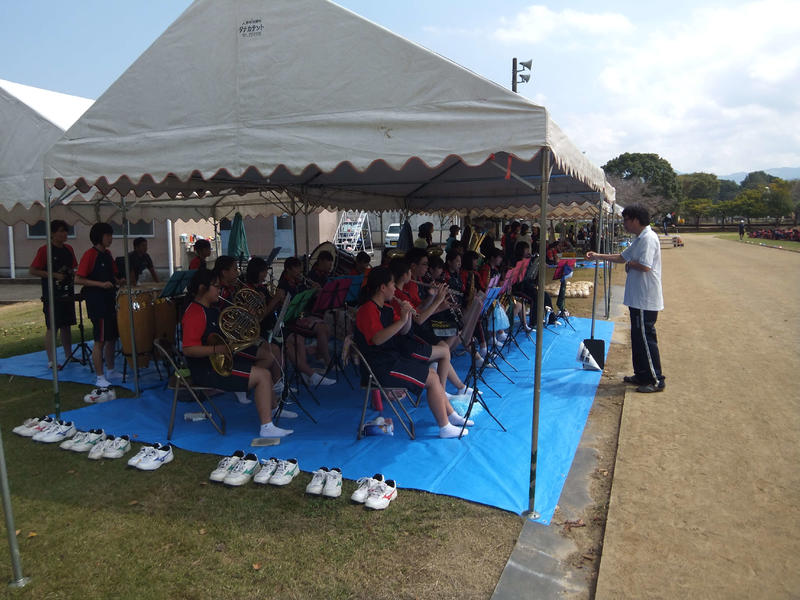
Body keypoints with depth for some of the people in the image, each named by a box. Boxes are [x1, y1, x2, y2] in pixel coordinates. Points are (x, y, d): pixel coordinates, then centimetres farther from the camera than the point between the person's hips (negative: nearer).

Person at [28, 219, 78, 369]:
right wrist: (54, 275, -19)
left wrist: (73, 274, 0)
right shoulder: (45, 250, -10)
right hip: (52, 296, -7)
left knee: (66, 325, 14)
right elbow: (32, 271, -12)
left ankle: (69, 356, 24)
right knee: (52, 328, -2)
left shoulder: (68, 249, 10)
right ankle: (51, 361, 5)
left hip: (67, 294, 7)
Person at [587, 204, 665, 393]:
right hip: (637, 298, 10)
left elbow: (644, 266, -26)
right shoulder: (639, 239, 15)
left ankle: (656, 380, 3)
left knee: (646, 338, -5)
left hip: (646, 300, -10)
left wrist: (630, 264, -8)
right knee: (638, 337, 16)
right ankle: (642, 375, 26)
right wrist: (598, 256, 18)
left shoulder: (648, 238, -17)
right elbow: (622, 257, 23)